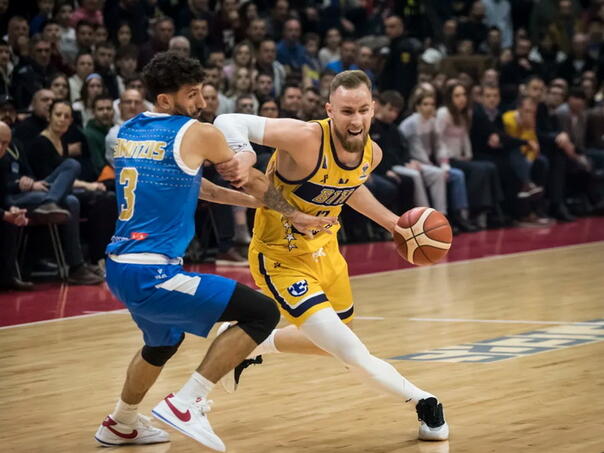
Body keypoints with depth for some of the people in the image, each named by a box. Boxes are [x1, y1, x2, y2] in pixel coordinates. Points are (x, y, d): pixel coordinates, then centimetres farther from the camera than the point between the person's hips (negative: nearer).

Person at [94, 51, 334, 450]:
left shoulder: (128, 132, 13)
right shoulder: (197, 134, -8)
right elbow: (253, 180, 7)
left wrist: (250, 200, 26)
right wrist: (294, 215, 23)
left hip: (119, 267, 9)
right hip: (153, 275, -9)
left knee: (163, 342, 35)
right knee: (263, 313, -8)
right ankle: (187, 403, -9)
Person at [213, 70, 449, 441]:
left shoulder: (372, 153, -7)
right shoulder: (306, 138, -30)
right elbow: (229, 123, -33)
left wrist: (393, 223, 16)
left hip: (325, 249, 8)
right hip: (281, 257, -8)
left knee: (331, 343, 26)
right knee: (353, 353, -17)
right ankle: (424, 403, 3)